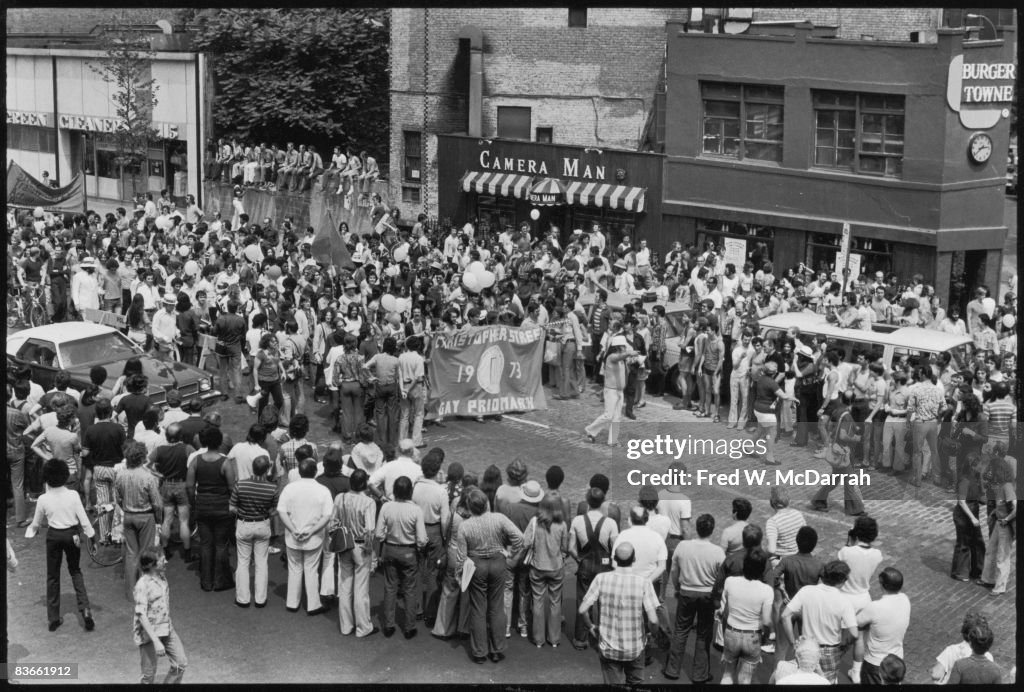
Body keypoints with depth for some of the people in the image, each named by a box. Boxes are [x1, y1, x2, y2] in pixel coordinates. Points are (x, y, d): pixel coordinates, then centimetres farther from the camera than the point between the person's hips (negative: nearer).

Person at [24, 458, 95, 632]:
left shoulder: (43, 499, -12)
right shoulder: (73, 495, -12)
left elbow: (36, 522, 3)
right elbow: (83, 519, -10)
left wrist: (30, 532, 23)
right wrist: (91, 536, 2)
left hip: (53, 536, 0)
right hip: (72, 535, 1)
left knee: (52, 576, 12)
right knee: (75, 571, 18)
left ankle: (53, 618, 15)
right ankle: (84, 608, -1)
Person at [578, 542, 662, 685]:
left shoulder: (601, 579, -13)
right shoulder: (643, 582, -16)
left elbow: (582, 610, -13)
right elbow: (653, 620, -19)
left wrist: (590, 627, 6)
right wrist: (654, 631, 3)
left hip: (608, 648, 0)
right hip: (635, 649, 0)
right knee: (634, 682, 25)